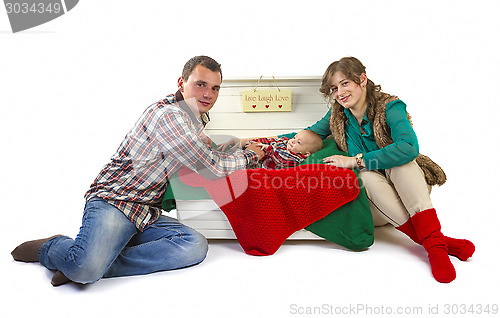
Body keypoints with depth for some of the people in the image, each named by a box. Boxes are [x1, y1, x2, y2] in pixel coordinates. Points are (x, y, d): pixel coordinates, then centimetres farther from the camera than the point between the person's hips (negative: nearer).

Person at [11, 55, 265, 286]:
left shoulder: (196, 117, 14)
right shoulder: (168, 114, -17)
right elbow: (212, 167, -16)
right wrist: (249, 155, 0)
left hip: (147, 215, 9)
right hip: (112, 201, -8)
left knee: (195, 246, -17)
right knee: (86, 269, -31)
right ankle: (50, 248, 8)